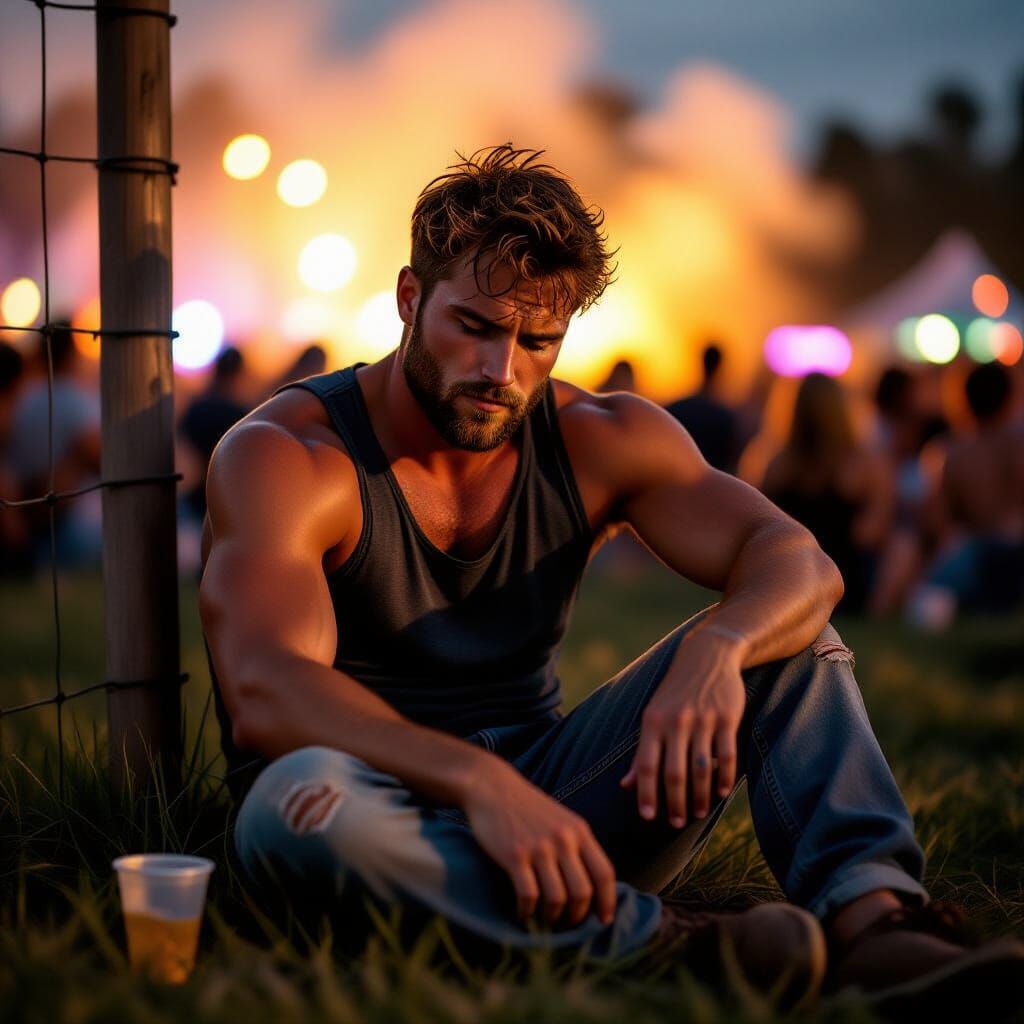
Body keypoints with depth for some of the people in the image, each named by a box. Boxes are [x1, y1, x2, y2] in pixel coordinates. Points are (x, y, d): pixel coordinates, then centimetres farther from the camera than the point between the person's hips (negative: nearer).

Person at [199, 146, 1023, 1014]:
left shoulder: (598, 439, 4)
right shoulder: (283, 456, -11)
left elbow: (799, 563, -8)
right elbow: (266, 691, -28)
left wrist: (712, 650, -32)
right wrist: (479, 782, -43)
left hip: (543, 796, 5)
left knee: (782, 638, -9)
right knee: (300, 797, -39)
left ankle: (870, 920, -32)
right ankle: (663, 937, -41)